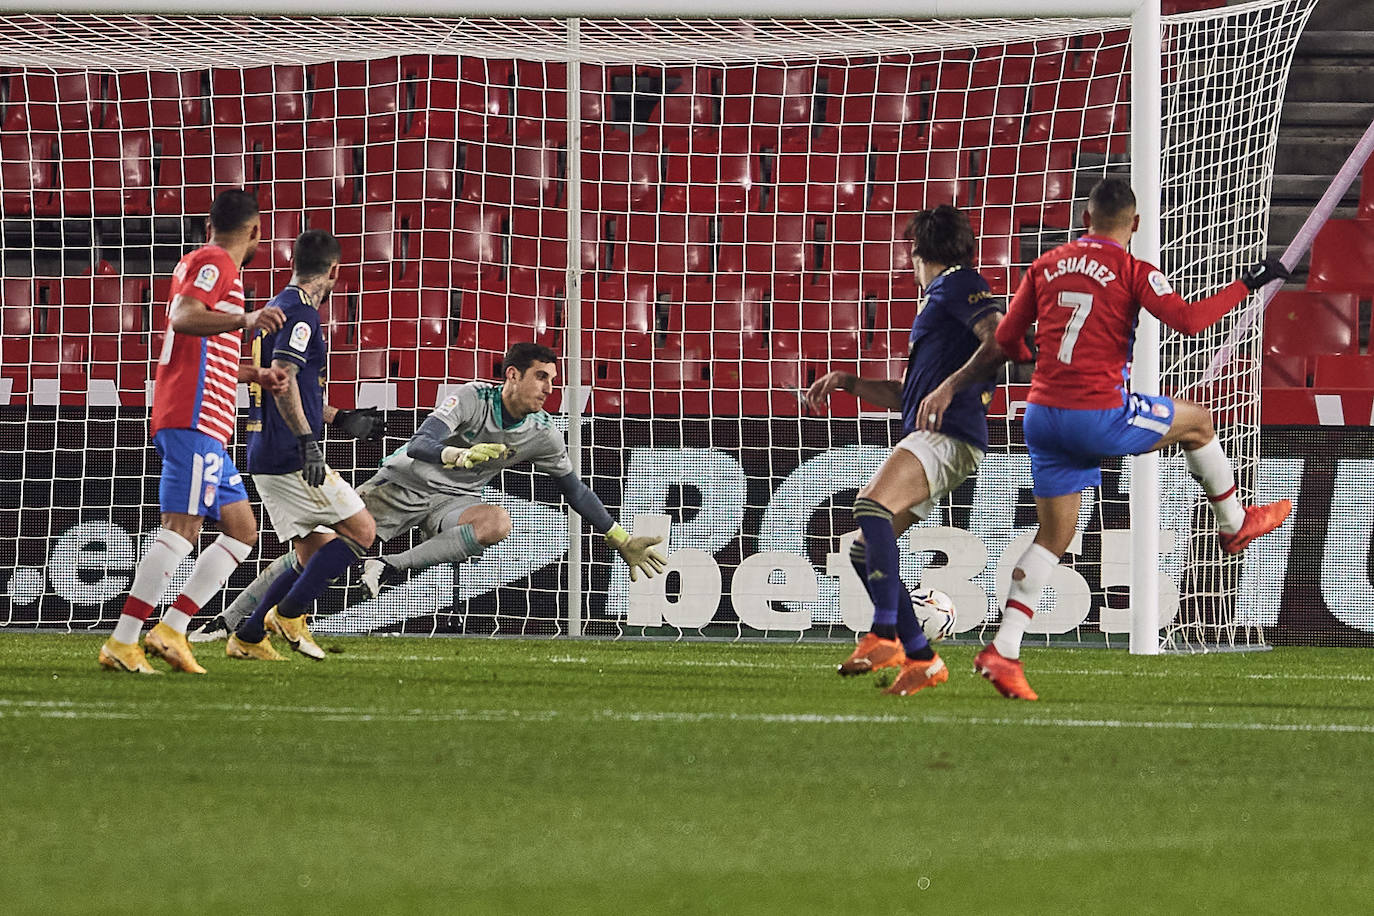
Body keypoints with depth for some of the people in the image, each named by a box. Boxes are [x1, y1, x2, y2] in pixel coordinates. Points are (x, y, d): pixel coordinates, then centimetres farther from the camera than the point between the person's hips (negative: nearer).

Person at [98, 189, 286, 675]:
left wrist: (256, 374, 26)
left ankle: (172, 627, 3)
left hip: (206, 430, 10)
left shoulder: (207, 262, 26)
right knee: (182, 528, -16)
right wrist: (246, 320, -36)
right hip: (194, 420, -10)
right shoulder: (214, 262, -4)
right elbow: (183, 318, -23)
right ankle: (122, 643, -21)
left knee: (242, 530, 10)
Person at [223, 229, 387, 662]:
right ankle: (289, 613, -7)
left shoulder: (281, 307, 20)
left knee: (316, 552, 12)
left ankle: (247, 637, 8)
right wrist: (306, 441, -28)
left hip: (267, 458, 10)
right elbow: (283, 378, -25)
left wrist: (340, 418, 33)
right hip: (290, 458, -10)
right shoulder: (301, 313, -11)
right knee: (361, 530, -4)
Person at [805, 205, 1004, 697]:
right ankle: (921, 659, 7)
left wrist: (950, 386, -25)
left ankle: (885, 635, -39)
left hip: (949, 435, -10)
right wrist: (847, 381, 29)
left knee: (871, 505, -32)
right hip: (927, 439, 10)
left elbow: (1000, 340, -17)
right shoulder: (941, 298, 30)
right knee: (864, 552, 8)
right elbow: (909, 395, 36)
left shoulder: (960, 284, 1)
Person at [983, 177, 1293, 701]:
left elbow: (1007, 337, 11)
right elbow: (1189, 321, -15)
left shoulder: (1046, 266, 9)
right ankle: (1234, 524, 40)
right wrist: (1245, 285, -3)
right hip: (1101, 415, -5)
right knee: (1197, 421, 22)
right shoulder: (1133, 272, -6)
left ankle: (1003, 650, -1)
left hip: (1043, 414, 5)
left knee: (1053, 535, 10)